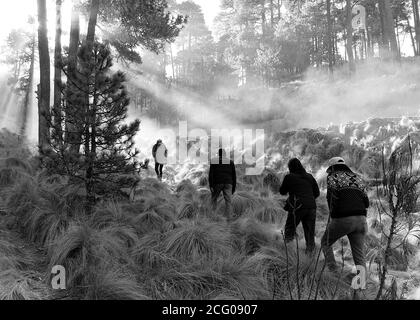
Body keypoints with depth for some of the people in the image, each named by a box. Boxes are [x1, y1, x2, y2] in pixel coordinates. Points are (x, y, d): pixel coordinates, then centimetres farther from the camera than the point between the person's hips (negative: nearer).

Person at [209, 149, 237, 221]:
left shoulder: (214, 161, 6)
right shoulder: (230, 162, 13)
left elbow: (211, 174, -5)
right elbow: (234, 175, 12)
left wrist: (211, 186, -7)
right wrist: (234, 187, 16)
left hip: (217, 183, -1)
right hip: (228, 183, 1)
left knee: (214, 199, 14)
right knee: (228, 201, -2)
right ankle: (228, 218, -14)